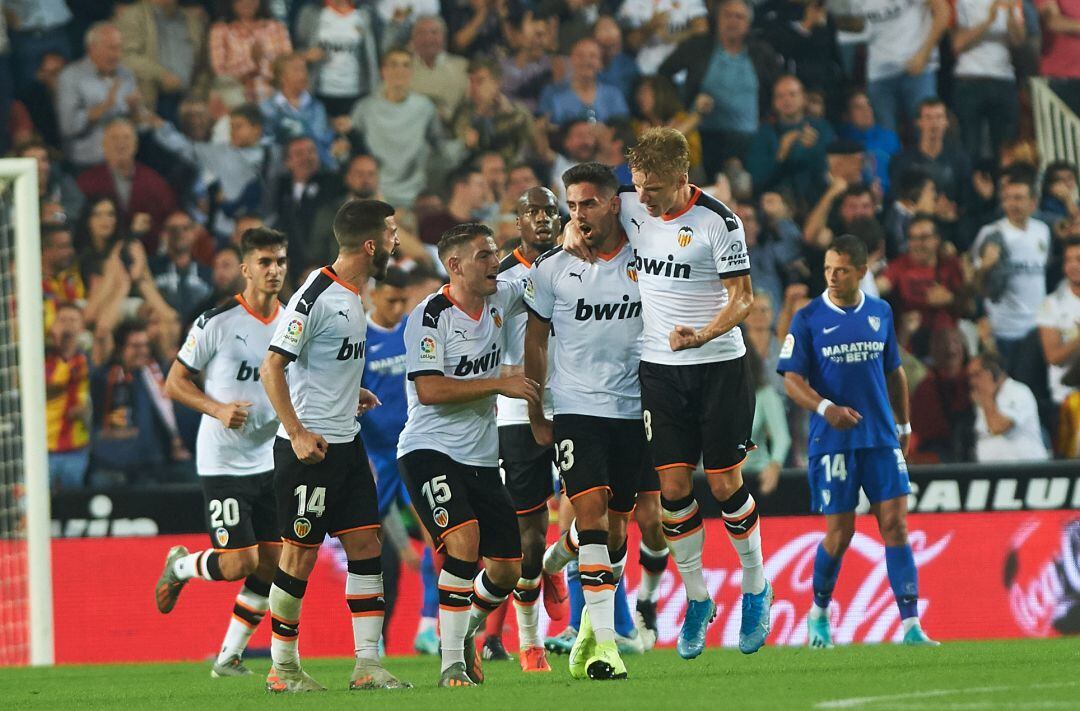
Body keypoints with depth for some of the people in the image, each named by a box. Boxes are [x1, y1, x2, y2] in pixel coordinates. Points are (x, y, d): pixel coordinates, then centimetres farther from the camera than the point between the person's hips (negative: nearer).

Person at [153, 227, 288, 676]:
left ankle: (229, 656, 13)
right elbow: (175, 384, -5)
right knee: (241, 563, -12)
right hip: (222, 464, -6)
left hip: (270, 462, 6)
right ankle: (180, 567, 21)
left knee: (273, 564, 0)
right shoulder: (217, 323, -10)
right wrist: (218, 409, -22)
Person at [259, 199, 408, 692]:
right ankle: (283, 669, 10)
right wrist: (297, 433, -21)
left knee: (366, 546, 4)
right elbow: (271, 367, -18)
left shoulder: (351, 295, 12)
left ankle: (368, 665, 5)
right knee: (300, 556, -1)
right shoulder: (316, 296, -17)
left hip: (345, 443, 9)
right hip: (310, 447, -9)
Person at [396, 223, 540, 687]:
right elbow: (429, 390, -20)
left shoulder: (500, 300, 6)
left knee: (507, 570, 5)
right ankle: (452, 664, -20)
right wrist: (500, 384, -19)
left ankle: (464, 633, 35)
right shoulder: (430, 316, -13)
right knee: (463, 541, -26)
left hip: (482, 458, 7)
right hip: (430, 452, -7)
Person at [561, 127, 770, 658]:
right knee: (673, 487, -1)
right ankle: (696, 599, 13)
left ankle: (756, 589, 20)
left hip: (718, 364, -4)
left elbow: (742, 297, -13)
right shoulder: (631, 206, 0)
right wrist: (573, 229, -1)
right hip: (659, 369, 4)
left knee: (724, 484, -1)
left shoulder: (718, 222, -14)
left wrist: (702, 335, -31)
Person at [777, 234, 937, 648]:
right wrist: (826, 408, -23)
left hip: (881, 438, 3)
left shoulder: (880, 313, 9)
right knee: (840, 532, -1)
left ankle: (911, 626, -9)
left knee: (895, 524, -7)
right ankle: (819, 613, 23)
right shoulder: (808, 319, -3)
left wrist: (904, 424, 21)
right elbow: (791, 379, -7)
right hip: (832, 440, -3)